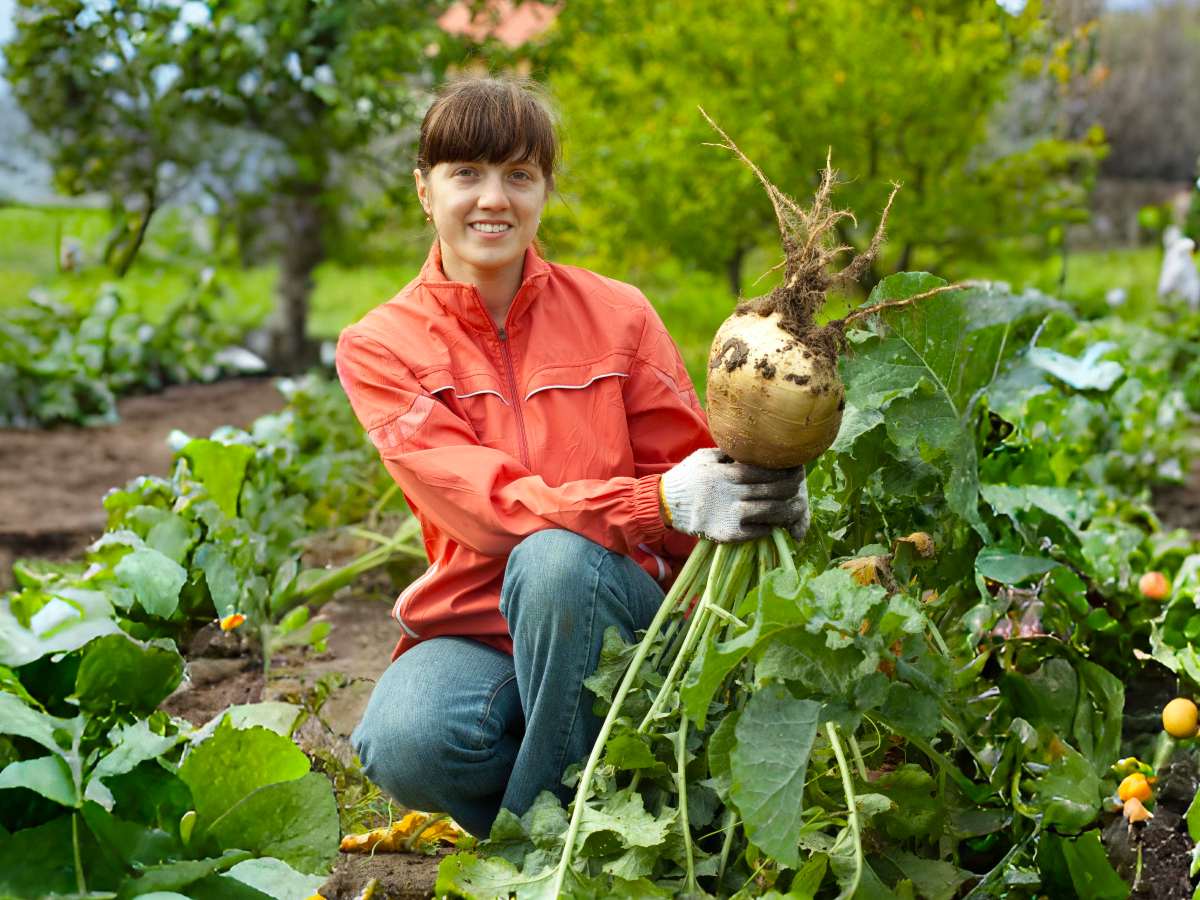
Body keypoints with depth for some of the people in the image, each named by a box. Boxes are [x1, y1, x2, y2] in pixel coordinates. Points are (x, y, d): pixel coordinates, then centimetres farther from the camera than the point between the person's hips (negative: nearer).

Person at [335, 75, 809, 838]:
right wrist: (660, 504, -33)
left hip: (610, 621, 0)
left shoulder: (616, 314, 2)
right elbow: (488, 505, -16)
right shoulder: (380, 348, -1)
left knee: (556, 557, -34)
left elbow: (695, 475, 3)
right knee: (403, 745, -33)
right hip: (473, 629, 0)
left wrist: (769, 500, -23)